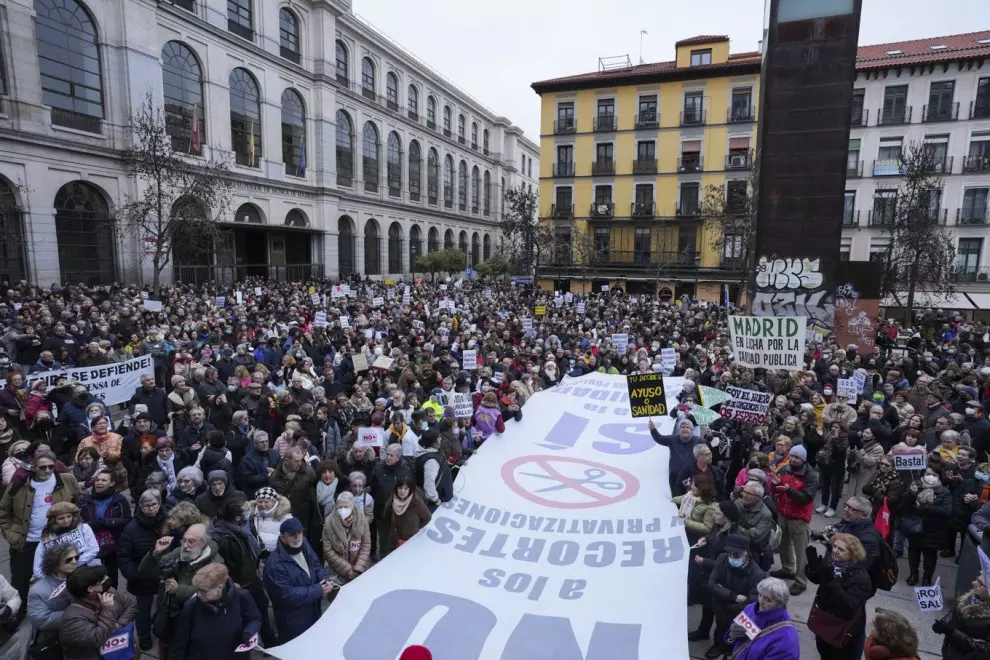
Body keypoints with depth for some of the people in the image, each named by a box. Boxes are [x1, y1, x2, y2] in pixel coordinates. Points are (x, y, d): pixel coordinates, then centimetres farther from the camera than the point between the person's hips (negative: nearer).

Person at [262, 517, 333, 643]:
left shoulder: (304, 545, -7)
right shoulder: (274, 563, -30)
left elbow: (316, 565, 6)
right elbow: (287, 594, -29)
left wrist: (325, 580, -15)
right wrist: (318, 590, -24)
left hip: (314, 611, 7)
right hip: (293, 621, -7)